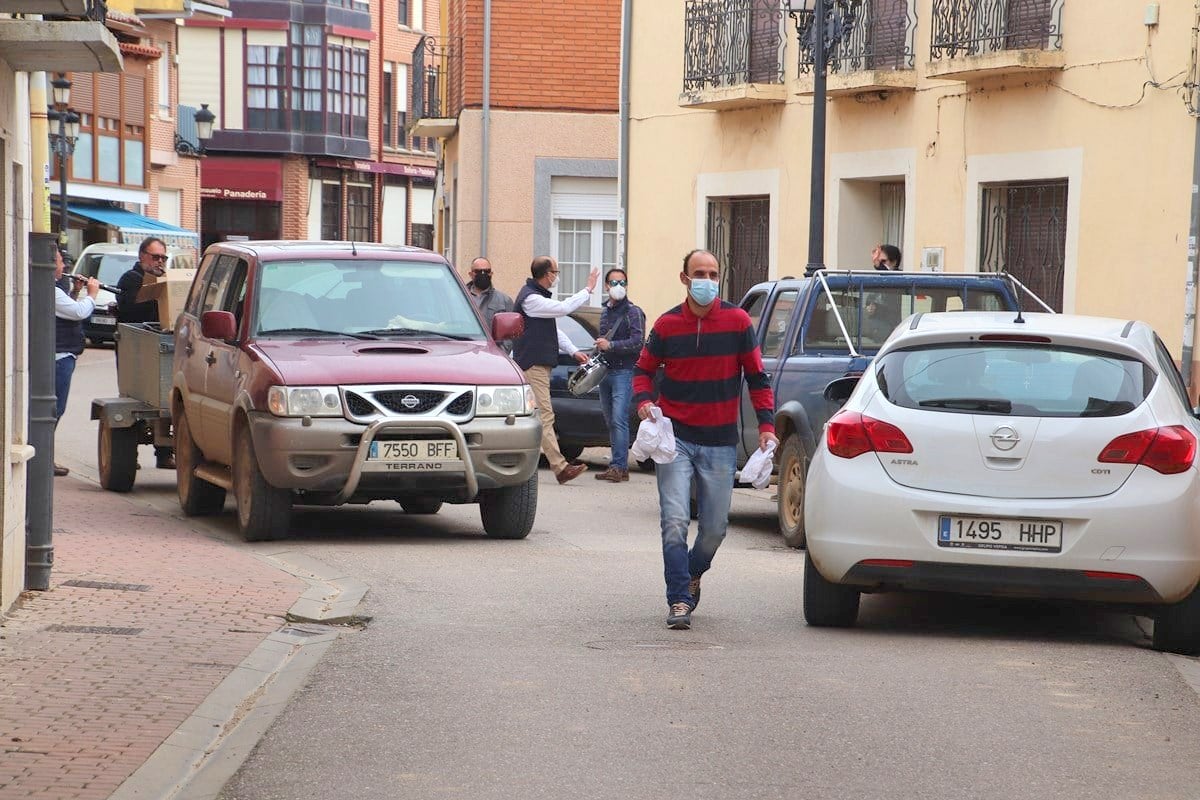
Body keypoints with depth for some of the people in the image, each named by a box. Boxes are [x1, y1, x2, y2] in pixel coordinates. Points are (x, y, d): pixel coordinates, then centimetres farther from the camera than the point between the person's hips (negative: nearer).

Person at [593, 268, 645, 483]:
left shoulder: (634, 312, -4)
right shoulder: (605, 312, 20)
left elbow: (638, 342, -14)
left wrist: (610, 345, -19)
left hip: (624, 371, -8)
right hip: (605, 371, 8)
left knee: (619, 420, -15)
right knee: (610, 422, 7)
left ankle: (619, 466, -18)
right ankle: (618, 465, 10)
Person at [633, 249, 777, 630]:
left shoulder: (737, 321, 0)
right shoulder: (667, 324, 1)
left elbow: (756, 376, 6)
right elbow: (644, 369, 13)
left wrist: (766, 424, -3)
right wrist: (644, 400, -8)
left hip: (720, 442, 1)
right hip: (675, 437, -1)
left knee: (715, 527, 5)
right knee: (675, 521, -13)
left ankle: (693, 575, 35)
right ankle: (679, 601, -9)